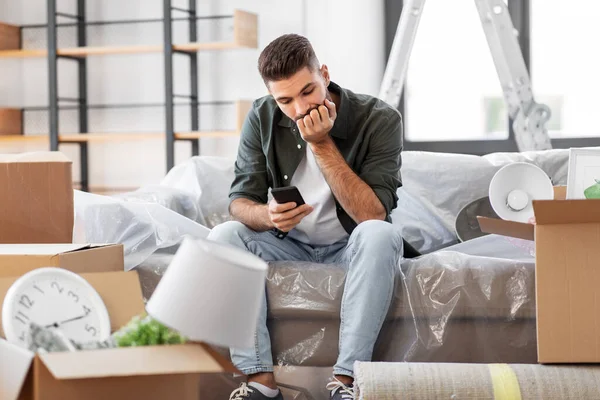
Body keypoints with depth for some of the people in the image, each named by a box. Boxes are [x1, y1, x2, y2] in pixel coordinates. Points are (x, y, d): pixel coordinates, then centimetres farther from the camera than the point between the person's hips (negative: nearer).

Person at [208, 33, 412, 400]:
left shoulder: (380, 120, -19)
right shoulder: (262, 118, -8)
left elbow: (372, 215, -26)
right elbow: (240, 201, -8)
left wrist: (322, 144, -30)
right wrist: (268, 215, -32)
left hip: (351, 247, -3)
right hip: (290, 246, 3)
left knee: (380, 234, -36)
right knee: (222, 237, -23)